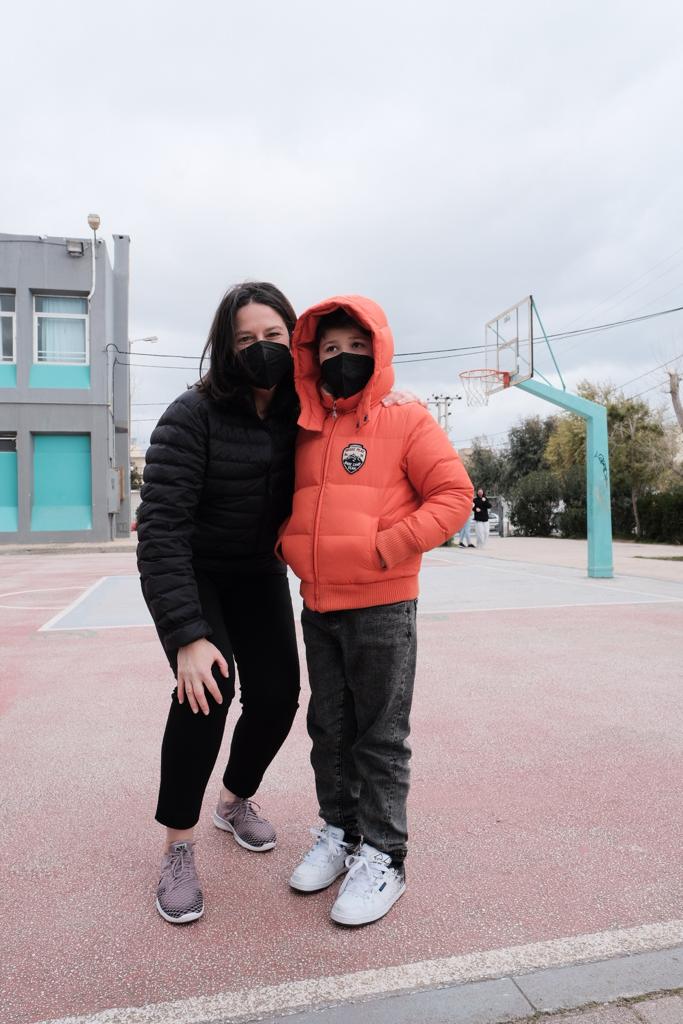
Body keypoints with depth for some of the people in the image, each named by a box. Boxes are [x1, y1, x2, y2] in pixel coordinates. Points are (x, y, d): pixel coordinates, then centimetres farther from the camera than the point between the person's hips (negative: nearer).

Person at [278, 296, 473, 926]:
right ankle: (338, 832, 35)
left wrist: (387, 548, -19)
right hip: (317, 609, 6)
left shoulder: (407, 422, -4)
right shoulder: (305, 433, 11)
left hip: (382, 608, -5)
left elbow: (454, 495, -10)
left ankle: (383, 857, 22)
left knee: (381, 738, 6)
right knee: (329, 729, 16)